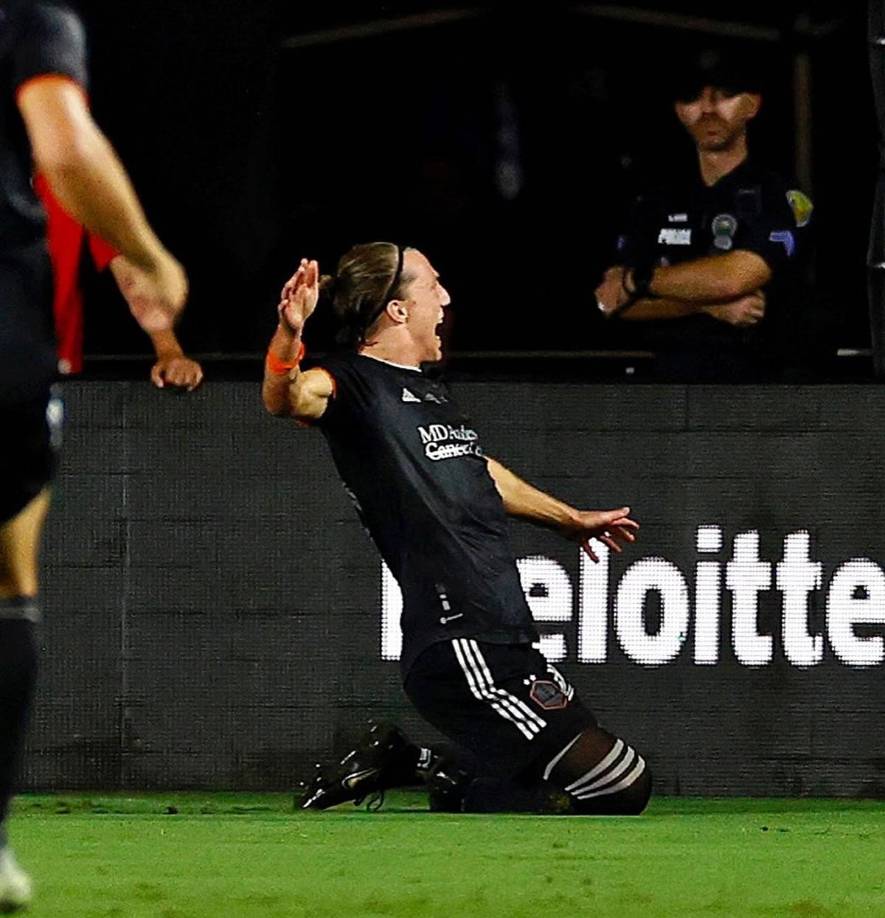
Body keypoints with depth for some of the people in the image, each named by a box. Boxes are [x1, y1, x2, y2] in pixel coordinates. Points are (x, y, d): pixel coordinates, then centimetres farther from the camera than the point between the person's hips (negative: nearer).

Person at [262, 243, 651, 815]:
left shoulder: (430, 388, 21)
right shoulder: (355, 386, -7)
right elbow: (287, 397, -29)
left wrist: (572, 520, 52)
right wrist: (289, 336, -51)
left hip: (505, 646, 10)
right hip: (459, 653, -10)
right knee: (620, 784, -15)